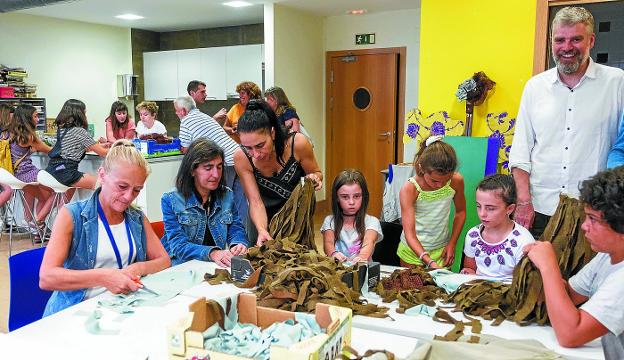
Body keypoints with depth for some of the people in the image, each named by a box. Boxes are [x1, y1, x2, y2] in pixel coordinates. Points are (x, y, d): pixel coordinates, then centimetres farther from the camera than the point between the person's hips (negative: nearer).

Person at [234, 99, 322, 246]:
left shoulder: (298, 143, -29)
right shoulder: (241, 157, -26)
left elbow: (317, 173, -9)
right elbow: (255, 201, -23)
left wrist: (314, 178, -32)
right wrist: (262, 230, -40)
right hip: (263, 216, 1)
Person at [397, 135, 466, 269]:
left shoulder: (456, 181, -13)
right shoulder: (409, 189, -23)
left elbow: (460, 211, 6)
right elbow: (409, 233, -25)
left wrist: (452, 244, -1)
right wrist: (429, 262, -35)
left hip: (441, 250, 2)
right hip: (413, 251, -2)